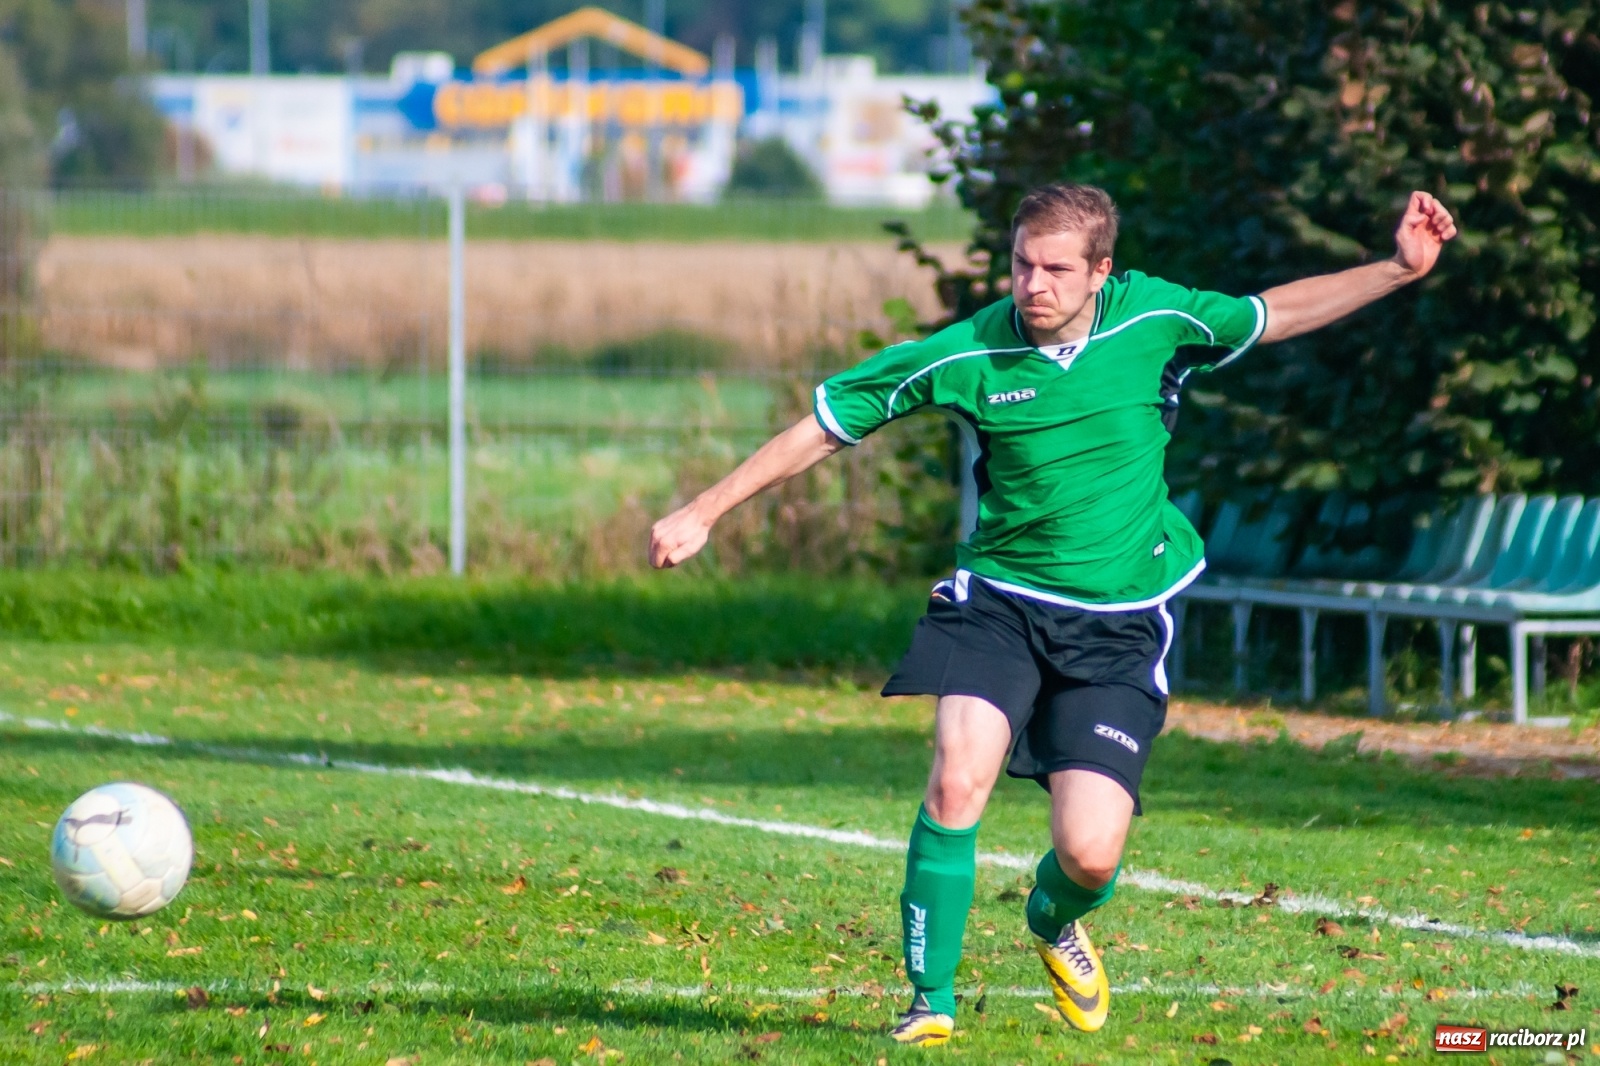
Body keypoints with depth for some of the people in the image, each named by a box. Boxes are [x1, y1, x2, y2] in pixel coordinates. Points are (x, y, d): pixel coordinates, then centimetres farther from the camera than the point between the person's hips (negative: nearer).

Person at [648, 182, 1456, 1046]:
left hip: (1119, 625, 1)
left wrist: (1401, 269, 2)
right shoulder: (963, 356, -11)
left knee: (1089, 856, -9)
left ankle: (1054, 923, 30)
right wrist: (704, 512, -1)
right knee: (957, 781, -24)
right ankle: (930, 1000, -8)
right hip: (998, 599, 0)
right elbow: (826, 424, -2)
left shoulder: (1153, 320, -8)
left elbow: (1275, 313, 10)